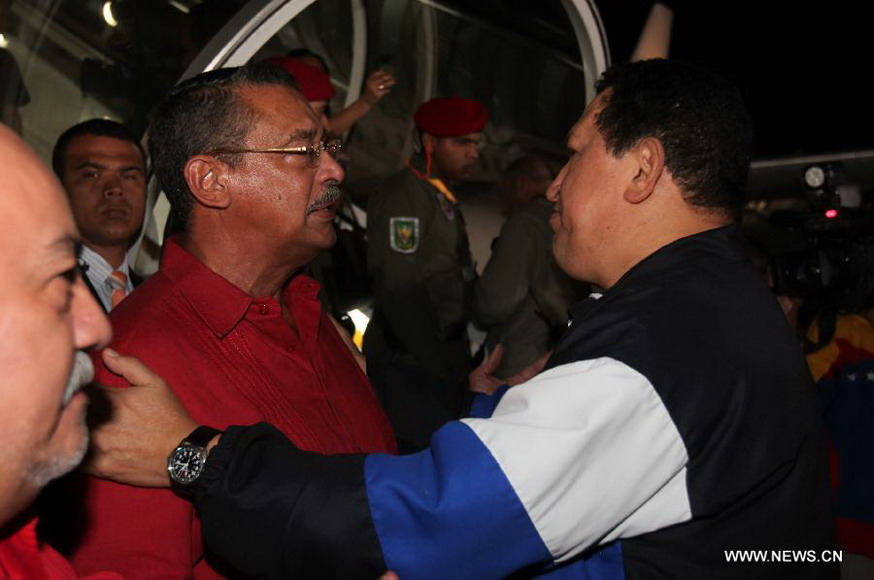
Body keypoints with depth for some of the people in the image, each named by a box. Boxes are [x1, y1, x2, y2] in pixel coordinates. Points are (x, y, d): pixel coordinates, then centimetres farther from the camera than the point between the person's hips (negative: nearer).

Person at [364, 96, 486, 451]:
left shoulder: (442, 195, 14)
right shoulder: (402, 197, -16)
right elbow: (399, 290, -21)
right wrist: (437, 364, -15)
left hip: (441, 354, 9)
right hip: (411, 363, -9)